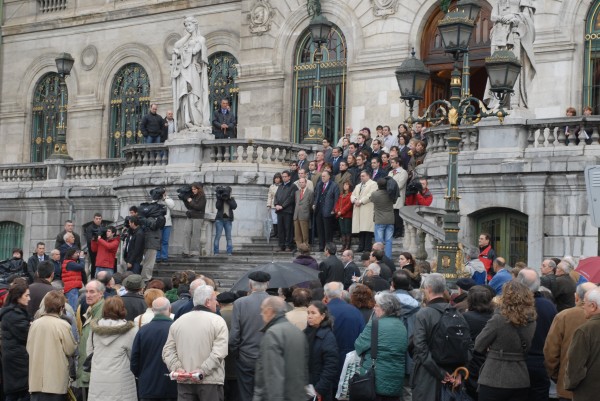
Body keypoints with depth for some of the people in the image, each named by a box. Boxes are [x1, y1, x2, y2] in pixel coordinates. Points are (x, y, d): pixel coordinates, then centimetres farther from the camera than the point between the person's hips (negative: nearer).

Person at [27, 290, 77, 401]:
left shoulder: (34, 324, 0)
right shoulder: (63, 325, -13)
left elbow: (29, 348, 7)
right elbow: (71, 350, -7)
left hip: (36, 378, 4)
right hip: (56, 379, -4)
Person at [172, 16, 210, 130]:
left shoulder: (200, 39, 9)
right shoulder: (185, 40, 25)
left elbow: (195, 50, -3)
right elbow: (176, 46, 11)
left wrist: (181, 51, 1)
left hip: (193, 69, -5)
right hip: (183, 69, 5)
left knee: (192, 94, -16)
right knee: (184, 94, -8)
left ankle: (196, 120, -22)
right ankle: (187, 120, -16)